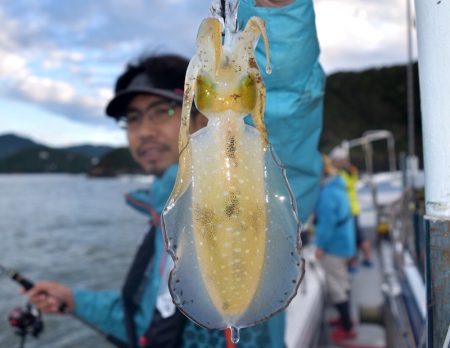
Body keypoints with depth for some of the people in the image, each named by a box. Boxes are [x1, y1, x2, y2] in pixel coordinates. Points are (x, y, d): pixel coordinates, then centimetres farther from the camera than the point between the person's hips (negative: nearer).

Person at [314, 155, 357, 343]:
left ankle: (347, 328, 11)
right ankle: (345, 317, 37)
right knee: (342, 281, 22)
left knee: (335, 286, 1)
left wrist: (320, 246, -16)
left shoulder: (327, 193, -25)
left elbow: (327, 222, -24)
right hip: (344, 241, 10)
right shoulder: (337, 187, 5)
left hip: (334, 245, -10)